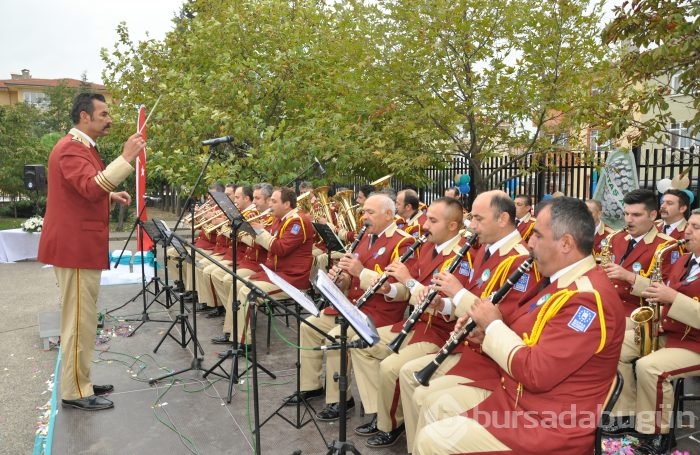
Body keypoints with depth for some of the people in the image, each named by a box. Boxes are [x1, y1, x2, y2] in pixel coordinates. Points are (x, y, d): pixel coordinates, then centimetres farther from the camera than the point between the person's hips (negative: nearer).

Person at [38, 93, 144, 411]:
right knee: (79, 320, -4)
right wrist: (126, 158, -34)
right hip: (75, 247, -11)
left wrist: (111, 196, 12)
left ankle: (79, 382, 26)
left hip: (82, 245, 11)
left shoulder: (82, 147, 19)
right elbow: (91, 188, -31)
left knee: (82, 319, 16)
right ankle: (74, 392, 6)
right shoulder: (71, 148, -15)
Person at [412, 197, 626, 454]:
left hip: (548, 424, -10)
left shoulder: (587, 298, -25)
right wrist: (487, 334, -1)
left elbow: (534, 373, -29)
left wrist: (493, 325, -15)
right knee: (435, 405, 12)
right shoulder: (565, 281, 8)